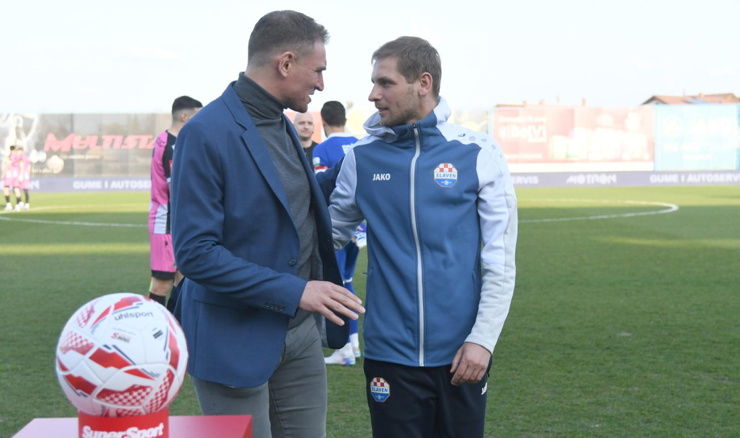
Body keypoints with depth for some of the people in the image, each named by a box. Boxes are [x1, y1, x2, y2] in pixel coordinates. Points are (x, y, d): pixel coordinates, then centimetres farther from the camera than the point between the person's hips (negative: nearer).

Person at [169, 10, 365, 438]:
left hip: (301, 334, 8)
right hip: (236, 340, -8)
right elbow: (194, 252, -21)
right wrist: (294, 290, -22)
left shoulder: (284, 127, 10)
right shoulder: (206, 133, -17)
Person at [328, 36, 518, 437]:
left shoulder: (478, 154, -4)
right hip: (390, 354, 1)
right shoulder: (362, 157, 2)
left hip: (460, 352, -1)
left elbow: (500, 261, -5)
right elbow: (329, 232, 9)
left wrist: (483, 338, -11)